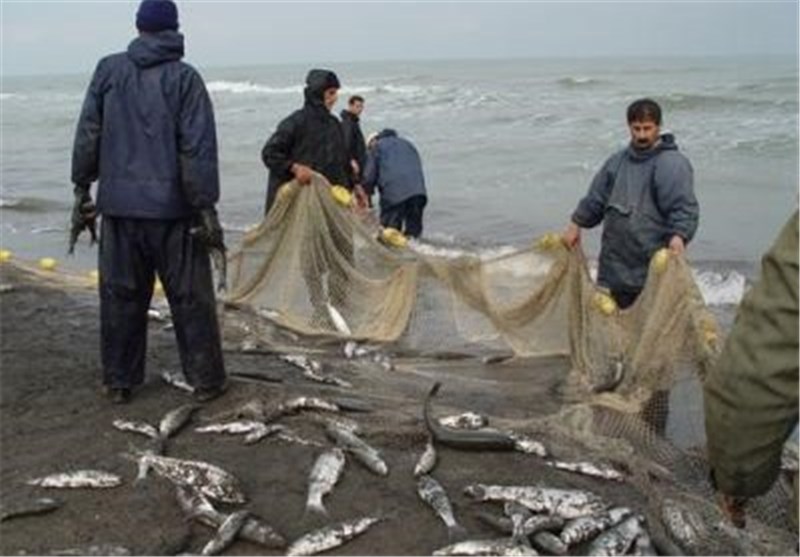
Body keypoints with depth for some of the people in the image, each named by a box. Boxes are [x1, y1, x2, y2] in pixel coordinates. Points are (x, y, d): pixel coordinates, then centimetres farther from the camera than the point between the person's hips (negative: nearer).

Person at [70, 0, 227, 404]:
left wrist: (82, 187, 13)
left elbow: (87, 135, 5)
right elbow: (198, 149, -10)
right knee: (190, 298, 6)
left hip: (119, 205, 3)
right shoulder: (185, 78, -6)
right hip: (172, 208, -3)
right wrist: (206, 207, -9)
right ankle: (205, 380, 12)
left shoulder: (108, 70, 4)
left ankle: (119, 381, 20)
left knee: (120, 296, 12)